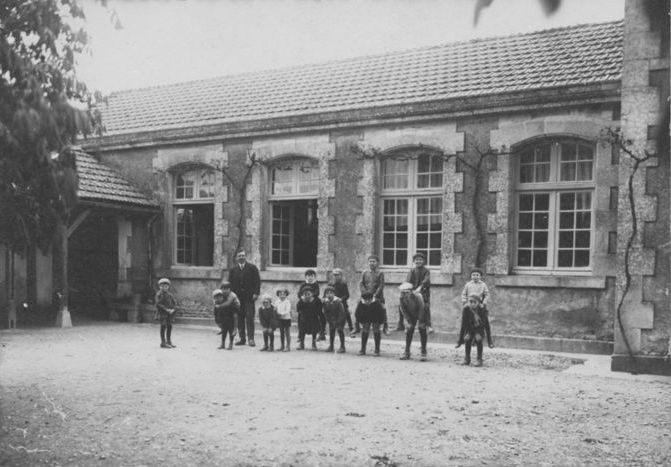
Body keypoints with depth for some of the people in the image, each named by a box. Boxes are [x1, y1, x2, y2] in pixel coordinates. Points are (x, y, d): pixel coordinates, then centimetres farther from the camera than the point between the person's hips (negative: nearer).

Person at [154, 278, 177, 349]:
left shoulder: (170, 294, 13)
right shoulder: (159, 294, -7)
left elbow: (175, 302, 11)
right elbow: (158, 303, -15)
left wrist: (173, 309, -7)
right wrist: (166, 309, -19)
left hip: (169, 313, 6)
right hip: (162, 313, -6)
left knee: (169, 326, 9)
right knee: (163, 326, -6)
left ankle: (168, 341, 20)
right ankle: (163, 343, -2)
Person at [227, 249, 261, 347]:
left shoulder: (252, 268, 5)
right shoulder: (232, 270, 13)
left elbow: (257, 281, 1)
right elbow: (230, 284, 12)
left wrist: (256, 293, -9)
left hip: (249, 297, -3)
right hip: (237, 297, 3)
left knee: (249, 318, -8)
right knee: (239, 319, 3)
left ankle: (251, 339, -5)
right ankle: (242, 339, 11)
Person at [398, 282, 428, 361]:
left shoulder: (417, 296, -34)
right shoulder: (401, 298, -24)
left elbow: (421, 308, -23)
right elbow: (403, 310, -10)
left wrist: (420, 321, -19)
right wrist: (409, 321, -12)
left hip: (421, 314, -3)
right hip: (411, 315, 4)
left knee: (422, 331, -10)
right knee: (409, 331, -3)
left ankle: (423, 353, -5)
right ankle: (407, 352, 3)